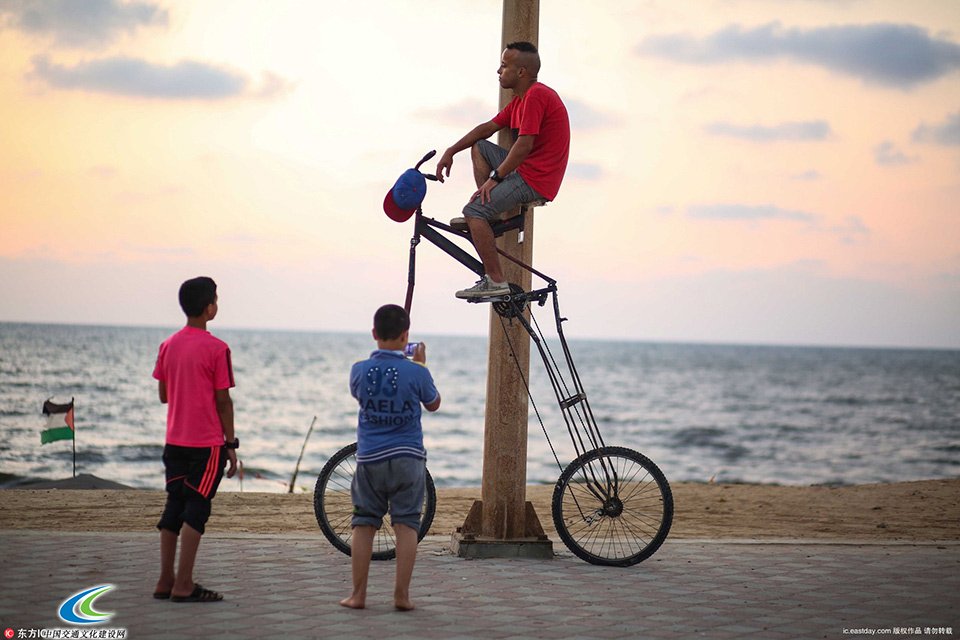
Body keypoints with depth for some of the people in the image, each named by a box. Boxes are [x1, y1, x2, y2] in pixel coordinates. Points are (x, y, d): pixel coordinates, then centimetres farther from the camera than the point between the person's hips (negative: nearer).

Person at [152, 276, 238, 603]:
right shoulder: (217, 348, -11)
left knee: (174, 507, 11)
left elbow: (163, 395, 12)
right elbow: (223, 401, -9)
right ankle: (183, 585, -4)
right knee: (196, 509, -3)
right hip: (208, 442, -6)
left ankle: (165, 581, 14)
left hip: (175, 441, 6)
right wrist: (231, 444, -2)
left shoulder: (168, 346, 7)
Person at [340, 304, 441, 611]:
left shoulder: (360, 370, -5)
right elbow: (433, 404, 8)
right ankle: (402, 595, 1)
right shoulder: (416, 372, -10)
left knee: (363, 524, 9)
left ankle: (358, 594, 9)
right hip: (408, 459, -1)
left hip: (369, 459, 2)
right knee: (406, 525, 4)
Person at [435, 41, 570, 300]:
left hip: (535, 180, -11)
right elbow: (489, 127, 21)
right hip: (525, 169, 11)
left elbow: (524, 145, -24)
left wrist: (495, 178, -17)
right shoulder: (521, 99, 15)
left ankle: (496, 281, -16)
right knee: (479, 147, 21)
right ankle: (490, 214, 10)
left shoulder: (535, 96, -18)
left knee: (473, 212, -19)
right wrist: (451, 151, 15)